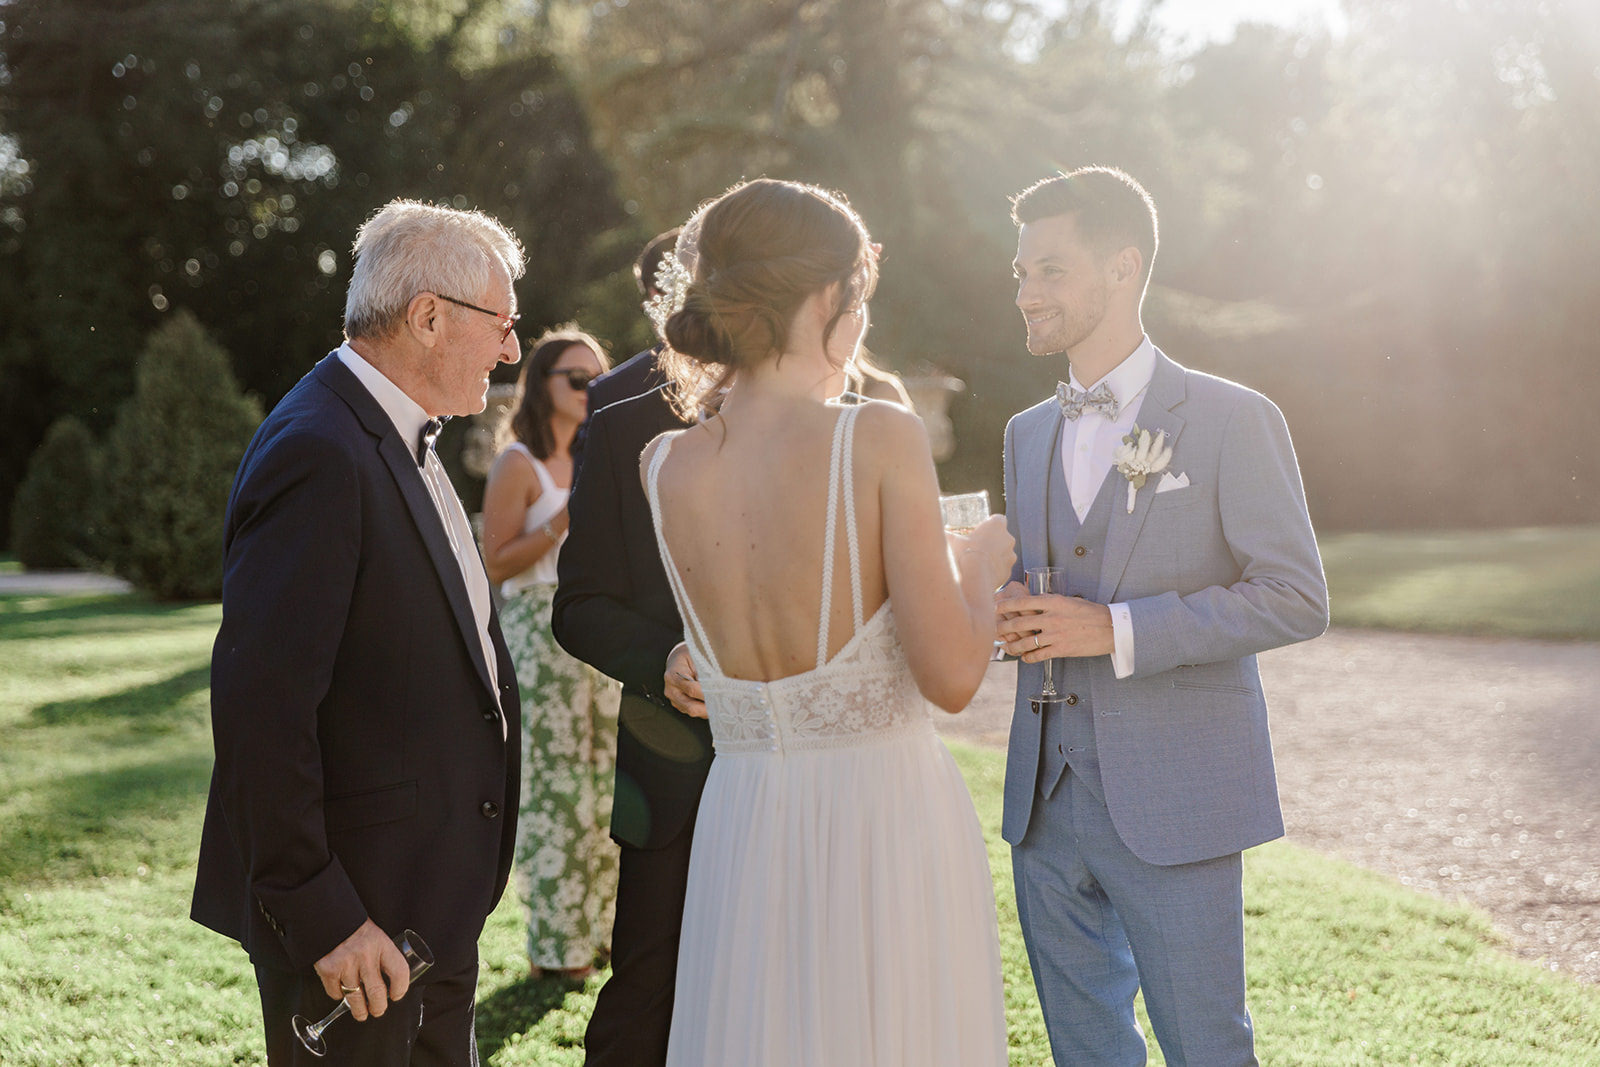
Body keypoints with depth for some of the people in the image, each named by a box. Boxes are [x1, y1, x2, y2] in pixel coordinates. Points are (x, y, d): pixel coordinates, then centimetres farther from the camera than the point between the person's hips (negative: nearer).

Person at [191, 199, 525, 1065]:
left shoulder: (401, 440, 12)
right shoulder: (319, 454, -20)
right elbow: (261, 703, -25)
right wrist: (319, 916, -23)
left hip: (436, 899, 10)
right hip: (358, 911, -9)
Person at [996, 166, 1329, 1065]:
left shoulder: (1232, 421, -6)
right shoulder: (1028, 434, 13)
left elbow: (1295, 598, -11)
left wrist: (1118, 629, -19)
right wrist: (1008, 614, -3)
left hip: (1173, 804, -6)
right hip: (1046, 800, 6)